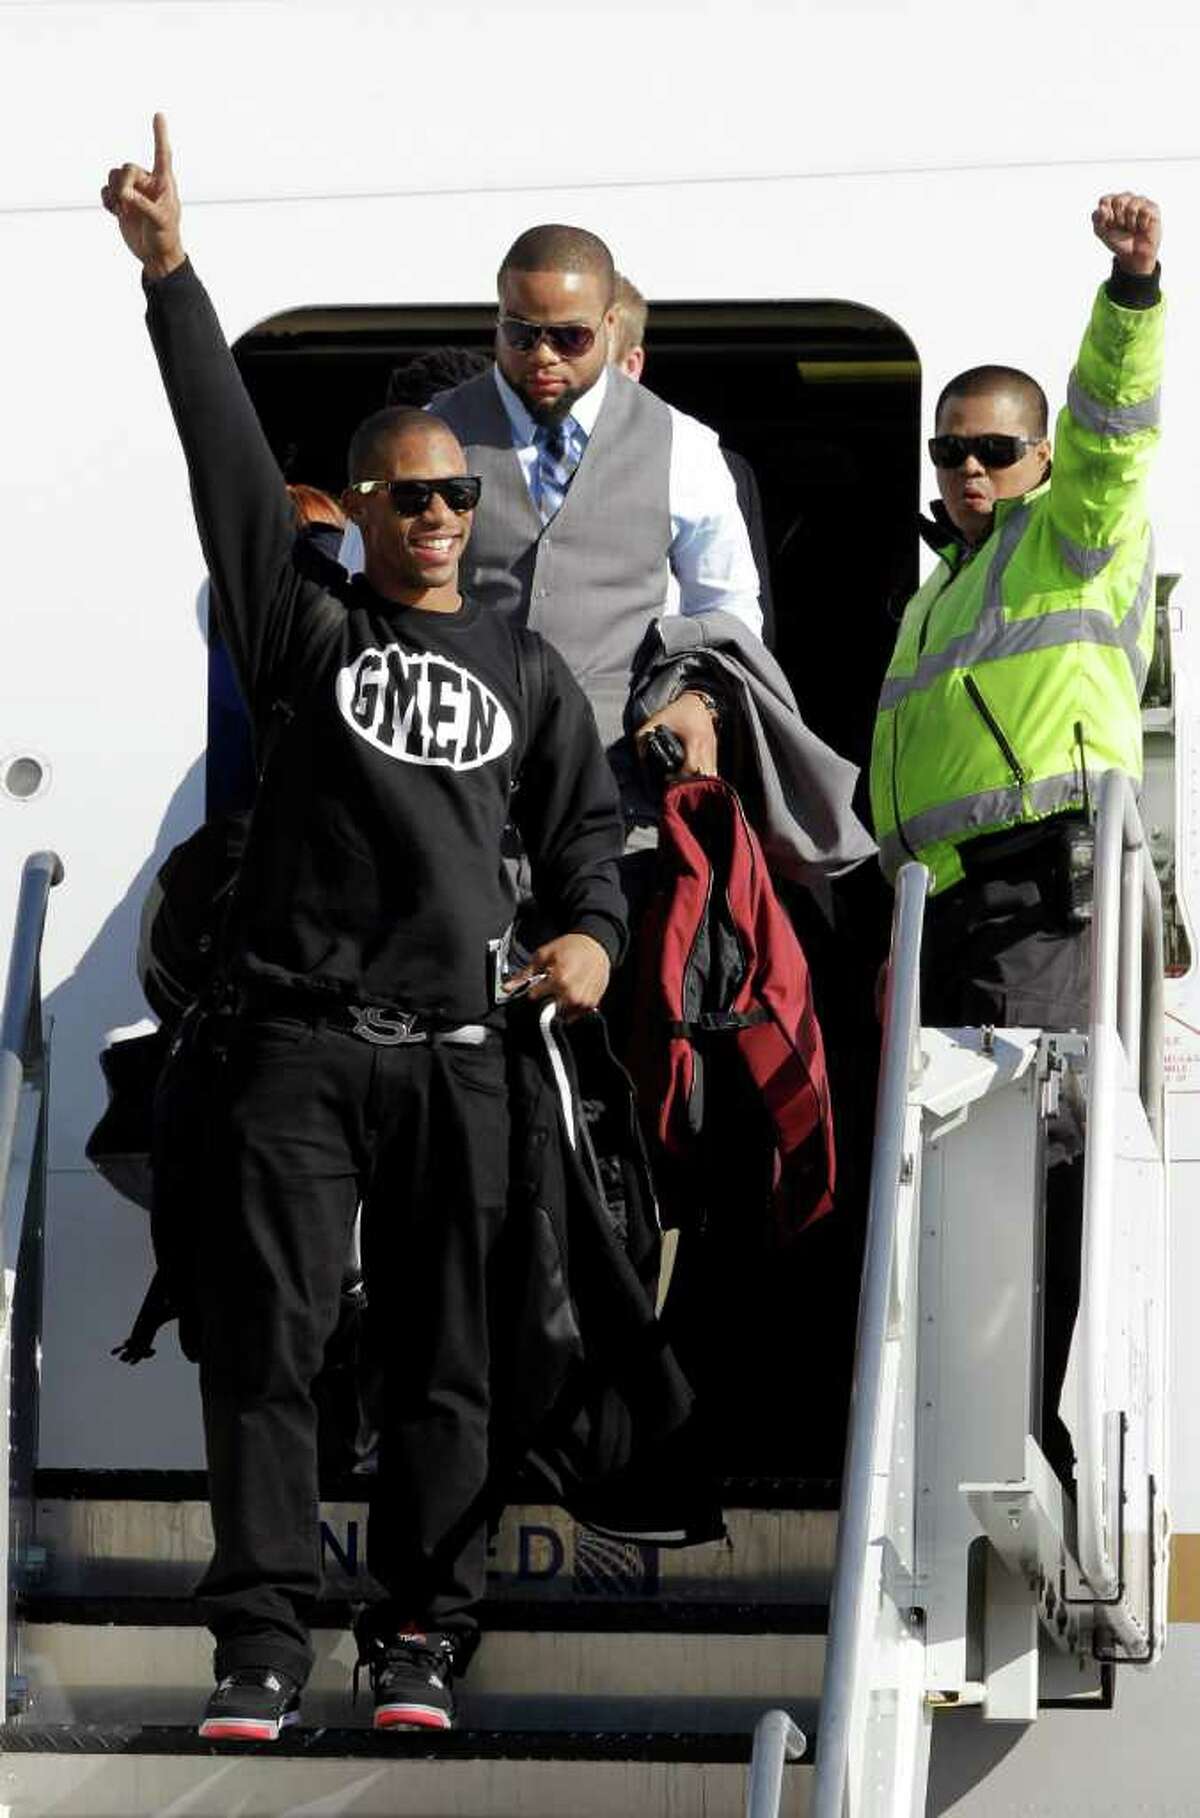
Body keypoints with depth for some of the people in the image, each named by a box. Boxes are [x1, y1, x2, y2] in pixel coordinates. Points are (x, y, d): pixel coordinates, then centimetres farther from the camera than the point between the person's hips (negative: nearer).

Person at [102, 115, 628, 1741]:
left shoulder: (525, 671, 16)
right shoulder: (309, 631, 7)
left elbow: (584, 820, 21)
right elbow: (230, 459, -2)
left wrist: (591, 933, -1)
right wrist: (169, 275, -12)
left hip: (454, 1052, 2)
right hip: (296, 1038, -2)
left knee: (444, 1358, 3)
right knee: (267, 1340, -9)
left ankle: (422, 1635, 8)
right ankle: (264, 1638, -9)